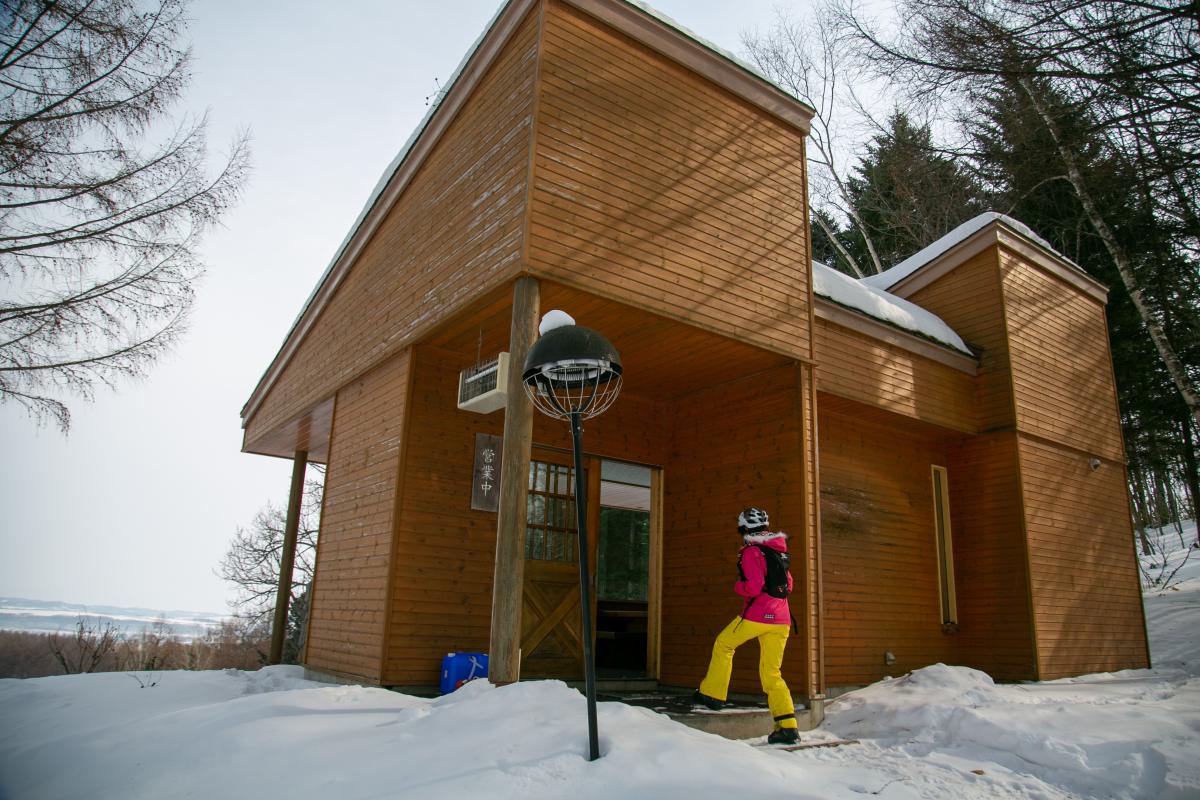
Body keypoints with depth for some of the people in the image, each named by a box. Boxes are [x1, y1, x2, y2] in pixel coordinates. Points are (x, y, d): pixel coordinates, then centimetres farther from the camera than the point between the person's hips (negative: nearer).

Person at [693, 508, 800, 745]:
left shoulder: (751, 552, -8)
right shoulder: (778, 550, 15)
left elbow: (753, 587, -19)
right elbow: (788, 585, 22)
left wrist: (737, 586, 0)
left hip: (757, 615, -7)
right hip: (781, 618, 7)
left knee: (723, 644, 15)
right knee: (771, 674, 9)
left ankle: (712, 693, 18)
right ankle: (787, 727, 2)